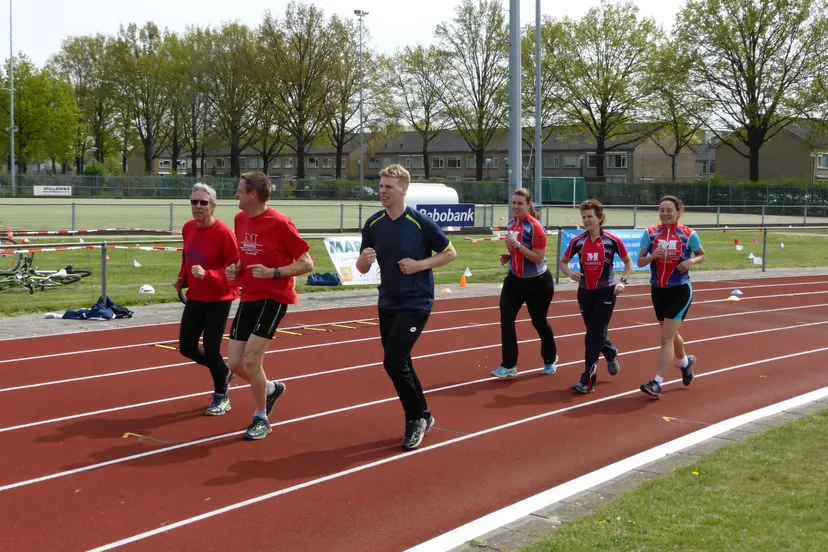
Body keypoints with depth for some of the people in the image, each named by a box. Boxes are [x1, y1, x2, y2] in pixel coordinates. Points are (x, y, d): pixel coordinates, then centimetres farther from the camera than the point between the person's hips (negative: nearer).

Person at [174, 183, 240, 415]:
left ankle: (221, 398, 18)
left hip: (218, 301, -7)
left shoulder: (223, 232, -18)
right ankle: (223, 373, 35)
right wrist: (182, 278, 3)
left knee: (211, 350, -5)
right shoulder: (188, 228, 3)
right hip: (195, 298, 7)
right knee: (187, 347, 8)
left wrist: (207, 275, -30)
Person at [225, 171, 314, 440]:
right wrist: (236, 269, 2)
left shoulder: (280, 223, -16)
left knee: (250, 359, -13)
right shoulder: (240, 219, 6)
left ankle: (261, 419, 6)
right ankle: (271, 388, 34)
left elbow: (306, 264, -13)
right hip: (248, 298, 7)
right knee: (235, 363, 5)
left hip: (273, 298, -7)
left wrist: (273, 273, -23)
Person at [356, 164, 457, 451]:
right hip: (387, 303, 6)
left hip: (415, 303, -6)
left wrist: (420, 264, -18)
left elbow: (450, 253, -5)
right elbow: (362, 268, 6)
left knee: (394, 361, -15)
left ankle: (416, 418, 4)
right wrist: (364, 259, -18)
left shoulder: (420, 222, -13)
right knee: (399, 364, 13)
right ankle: (423, 415, 31)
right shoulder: (373, 224, 1)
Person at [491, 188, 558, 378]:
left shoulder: (535, 227, -21)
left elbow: (539, 258, -25)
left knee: (539, 322, 10)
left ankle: (550, 359, 36)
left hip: (537, 282, -6)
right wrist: (508, 256, -2)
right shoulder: (511, 224, 3)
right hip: (515, 279, 6)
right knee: (506, 319, -9)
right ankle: (509, 366, -4)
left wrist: (518, 245, -31)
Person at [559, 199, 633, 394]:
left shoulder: (612, 241, -10)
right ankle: (611, 355, 49)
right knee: (596, 334, 16)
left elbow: (629, 262, 3)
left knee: (593, 336, -10)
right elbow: (563, 262, 11)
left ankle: (588, 380, -6)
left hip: (606, 293, -4)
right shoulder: (577, 242, -3)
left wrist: (623, 281, -11)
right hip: (585, 293, 4)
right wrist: (570, 274, -10)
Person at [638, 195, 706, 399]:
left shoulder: (688, 234, -8)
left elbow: (702, 255, 7)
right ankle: (686, 362, 49)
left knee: (666, 338, -10)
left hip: (680, 290, -4)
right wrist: (652, 256, -24)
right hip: (658, 290, 4)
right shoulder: (650, 233, -2)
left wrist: (691, 261, -14)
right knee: (670, 334, 20)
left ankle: (657, 383, -11)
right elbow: (640, 261, -3)